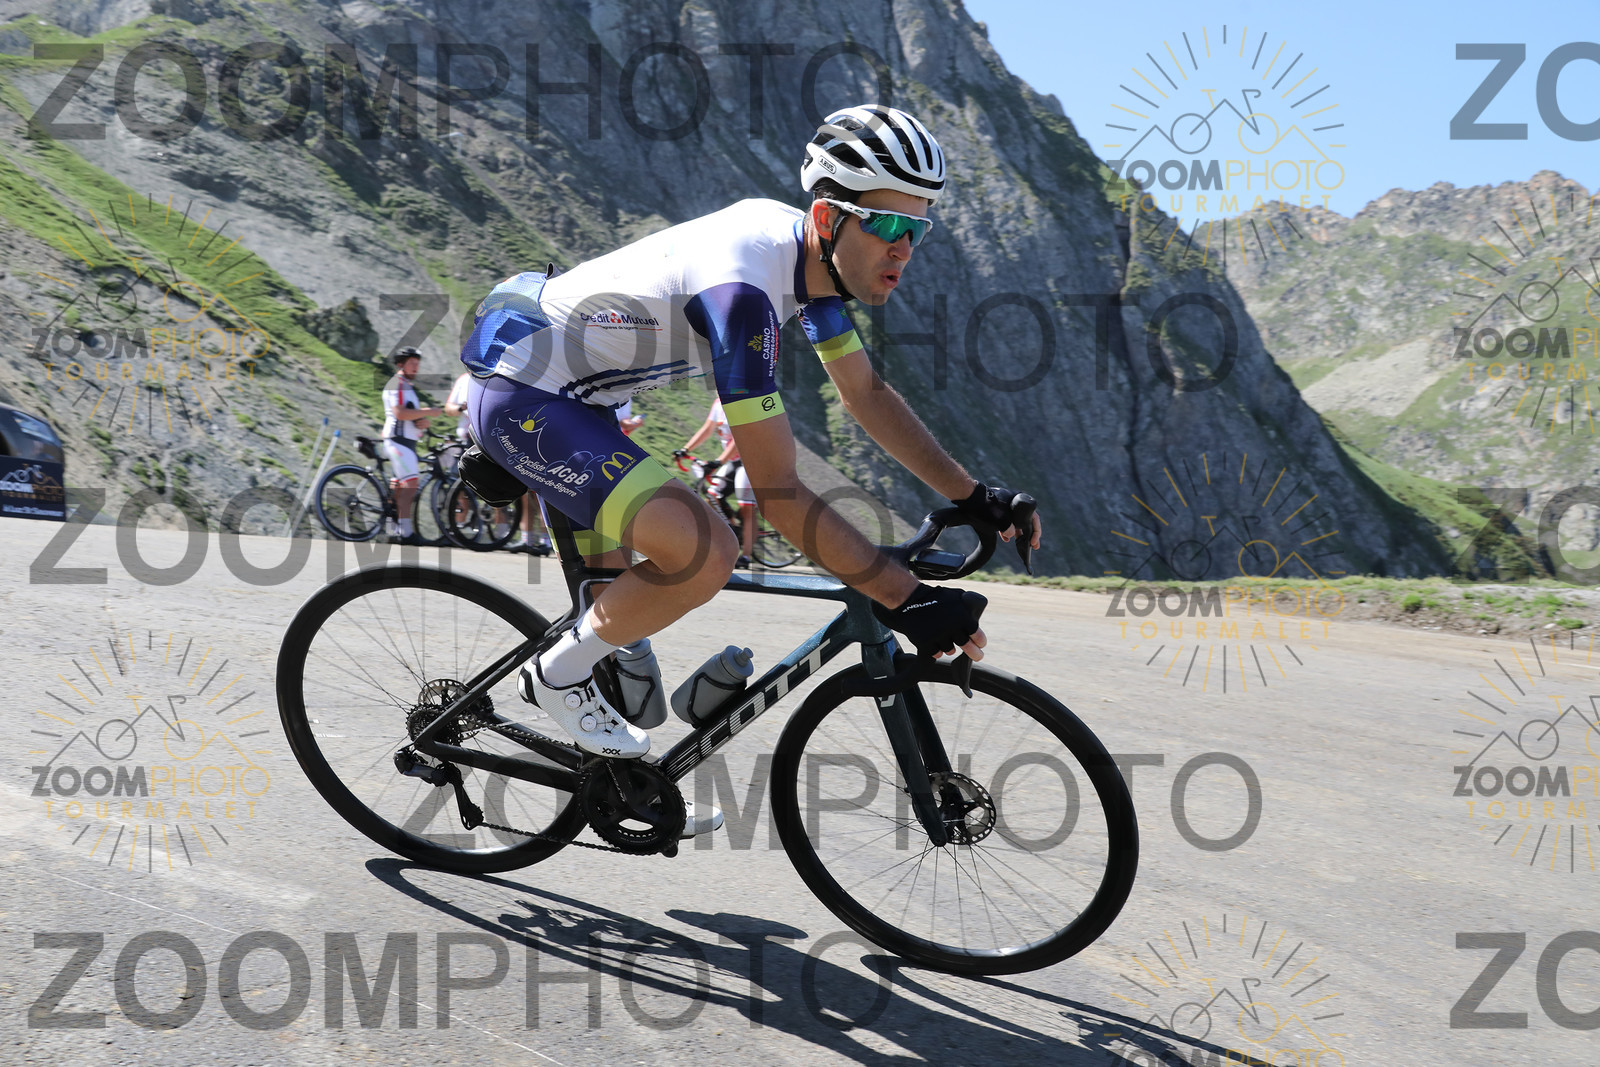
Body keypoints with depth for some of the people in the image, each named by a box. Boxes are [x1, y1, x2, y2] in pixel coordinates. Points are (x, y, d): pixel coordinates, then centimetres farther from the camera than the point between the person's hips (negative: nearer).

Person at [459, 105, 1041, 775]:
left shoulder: (810, 252, -4)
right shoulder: (742, 285, -32)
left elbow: (866, 394, 8)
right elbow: (778, 493, -32)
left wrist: (973, 496, 5)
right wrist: (905, 598, -30)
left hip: (572, 392, 10)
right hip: (520, 397, -10)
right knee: (705, 552, -25)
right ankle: (559, 675, -4)